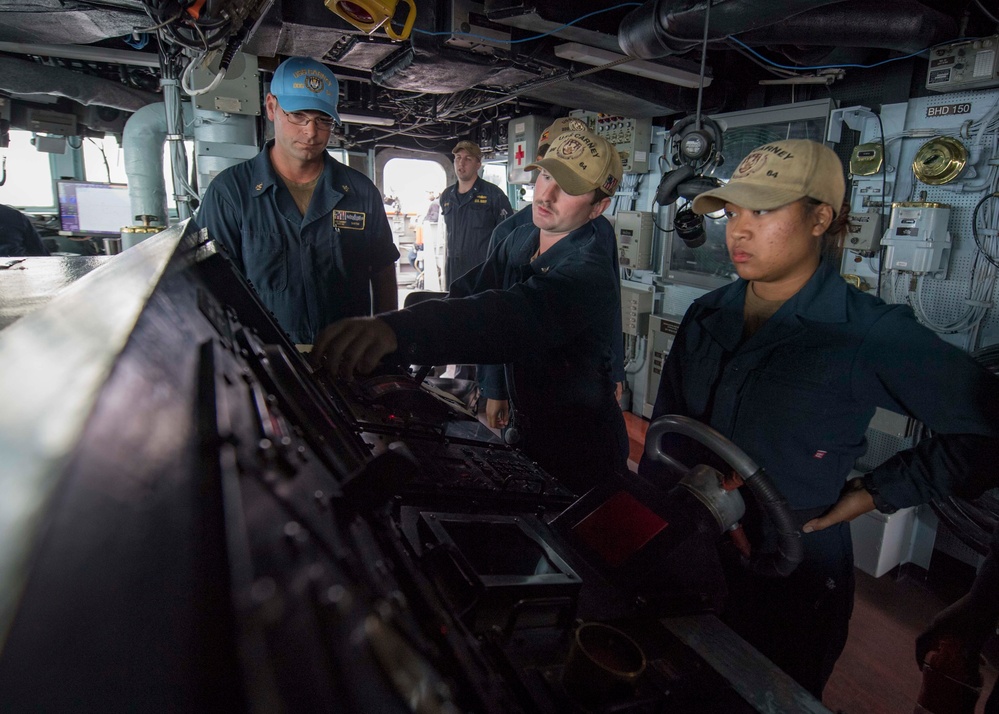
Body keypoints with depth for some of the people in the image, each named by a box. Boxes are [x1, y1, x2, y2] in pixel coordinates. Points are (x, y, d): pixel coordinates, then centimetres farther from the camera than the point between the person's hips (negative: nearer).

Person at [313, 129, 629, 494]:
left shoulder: (589, 270, -27)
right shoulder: (521, 239, 2)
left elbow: (519, 315, -46)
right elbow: (468, 291, -3)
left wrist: (398, 329, -60)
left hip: (581, 454, -7)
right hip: (529, 432, 7)